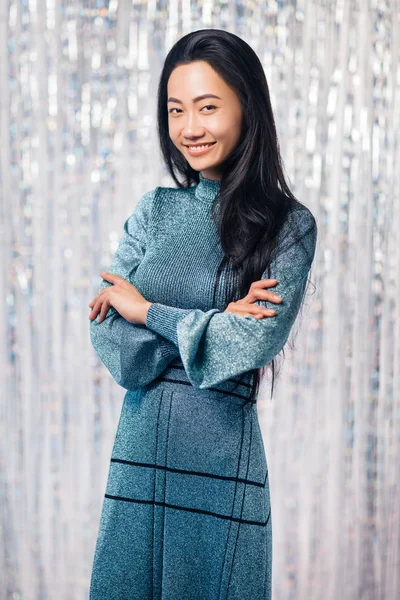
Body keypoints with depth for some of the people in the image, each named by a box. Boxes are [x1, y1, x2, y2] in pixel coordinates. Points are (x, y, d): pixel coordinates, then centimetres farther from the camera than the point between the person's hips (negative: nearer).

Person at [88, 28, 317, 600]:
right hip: (141, 439, 4)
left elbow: (258, 341, -16)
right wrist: (212, 326, -14)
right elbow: (105, 325, -2)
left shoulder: (288, 224, -5)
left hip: (222, 446, -4)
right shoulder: (155, 210, 6)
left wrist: (146, 310, -8)